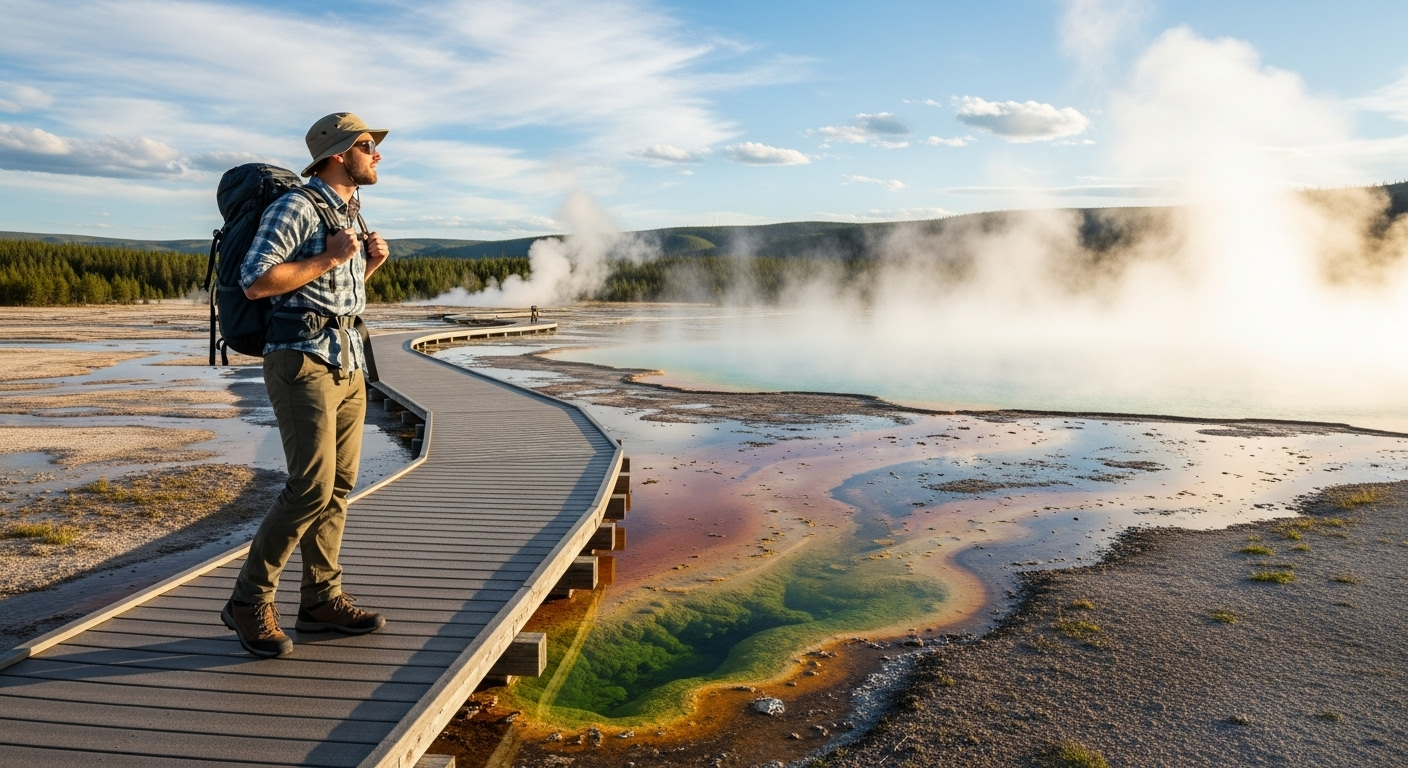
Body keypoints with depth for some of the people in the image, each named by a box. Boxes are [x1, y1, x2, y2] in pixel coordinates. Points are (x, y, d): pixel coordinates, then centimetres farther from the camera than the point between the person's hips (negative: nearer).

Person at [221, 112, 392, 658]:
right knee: (312, 488, -13)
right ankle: (249, 603, 2)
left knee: (338, 486, 7)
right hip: (302, 360, -9)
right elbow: (256, 282, -18)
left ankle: (322, 600, 15)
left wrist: (368, 263, 10)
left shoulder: (349, 213, 19)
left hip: (348, 362, 9)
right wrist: (329, 259, -14)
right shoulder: (295, 207, -8)